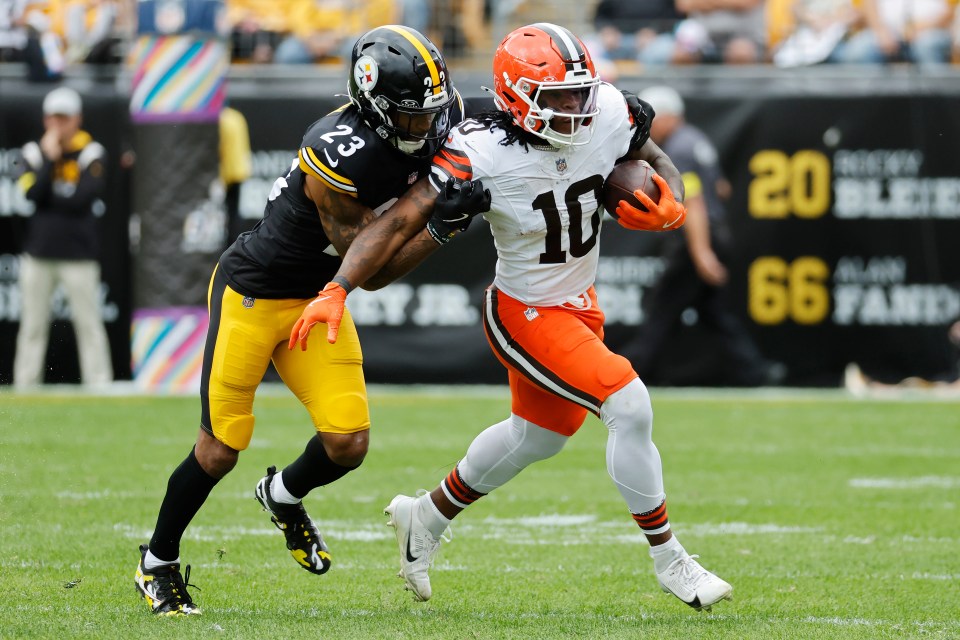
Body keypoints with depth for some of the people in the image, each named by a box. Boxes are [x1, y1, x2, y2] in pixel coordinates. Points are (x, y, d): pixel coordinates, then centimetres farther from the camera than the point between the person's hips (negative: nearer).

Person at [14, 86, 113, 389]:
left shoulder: (92, 153, -1)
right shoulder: (35, 152, 8)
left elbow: (82, 198, -13)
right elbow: (33, 193, -8)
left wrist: (48, 195, -6)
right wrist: (49, 158, -11)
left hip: (78, 254, -3)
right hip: (38, 253, 3)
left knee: (88, 324, -3)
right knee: (32, 325, 5)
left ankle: (100, 387, -1)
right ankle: (25, 390, 8)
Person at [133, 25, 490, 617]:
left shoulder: (440, 120, -13)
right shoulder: (340, 153, -33)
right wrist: (441, 225, -34)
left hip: (317, 300, 7)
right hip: (253, 294, -6)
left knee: (349, 445, -6)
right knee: (220, 451, 3)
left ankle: (284, 497, 28)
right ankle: (159, 561, 27)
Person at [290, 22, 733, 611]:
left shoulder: (609, 116, -14)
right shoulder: (482, 153, -29)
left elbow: (656, 162, 6)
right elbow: (400, 223, -29)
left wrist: (670, 206, -16)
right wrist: (337, 292, -37)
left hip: (580, 302, 8)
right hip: (525, 314, -8)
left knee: (538, 437, 25)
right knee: (630, 408, -19)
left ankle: (428, 518, 48)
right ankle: (668, 558, -2)